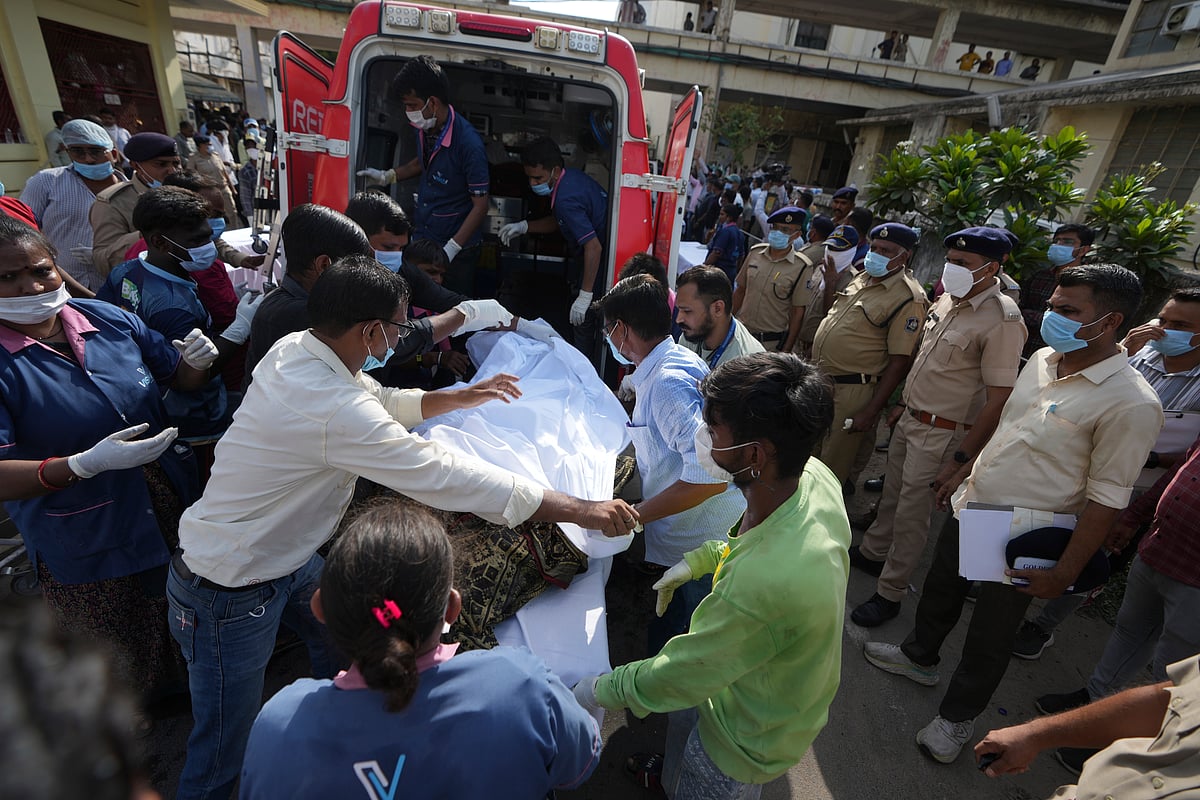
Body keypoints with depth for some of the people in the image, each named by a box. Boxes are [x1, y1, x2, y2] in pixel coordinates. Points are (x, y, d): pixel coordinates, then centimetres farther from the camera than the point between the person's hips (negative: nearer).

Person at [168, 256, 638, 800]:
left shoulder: (294, 347, -8)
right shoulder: (332, 410, -36)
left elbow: (380, 400, 9)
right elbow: (445, 477, -36)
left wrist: (460, 397, 4)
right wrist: (583, 510, -30)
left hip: (284, 557, 9)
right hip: (229, 593, -9)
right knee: (223, 755, 10)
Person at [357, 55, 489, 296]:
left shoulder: (468, 143, -23)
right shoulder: (425, 128, -1)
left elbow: (480, 205, -20)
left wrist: (451, 248, -23)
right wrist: (386, 176, 11)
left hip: (457, 246, -6)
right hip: (421, 236, 7)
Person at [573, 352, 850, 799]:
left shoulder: (765, 582, -47)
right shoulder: (814, 475, -23)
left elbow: (680, 676, -29)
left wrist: (598, 691, -13)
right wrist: (698, 560, 3)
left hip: (753, 735, -7)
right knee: (682, 714, 33)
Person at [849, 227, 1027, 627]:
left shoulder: (1002, 320, -20)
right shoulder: (947, 300, 4)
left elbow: (998, 400, -20)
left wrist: (960, 459, -19)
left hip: (941, 434, -7)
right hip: (910, 420, 7)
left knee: (911, 514, 4)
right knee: (892, 493, 21)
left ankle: (890, 593, 21)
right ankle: (872, 552, 42)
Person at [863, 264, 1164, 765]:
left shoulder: (1131, 403, -22)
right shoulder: (1043, 360, -1)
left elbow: (1107, 498, -19)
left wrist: (1064, 573, -16)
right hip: (969, 508, 7)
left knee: (988, 640, 14)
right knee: (940, 591, 25)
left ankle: (957, 715, 38)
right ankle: (919, 657, 51)